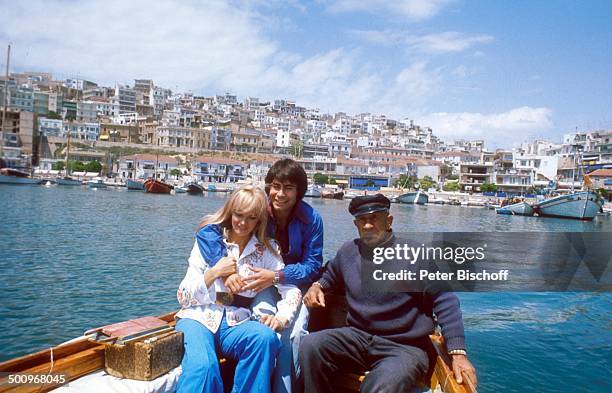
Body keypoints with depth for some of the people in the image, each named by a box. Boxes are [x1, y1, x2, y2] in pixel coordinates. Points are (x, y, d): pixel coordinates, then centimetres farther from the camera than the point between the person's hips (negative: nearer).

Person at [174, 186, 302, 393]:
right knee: (202, 367, -34)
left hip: (236, 324, 2)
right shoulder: (208, 241, 5)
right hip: (199, 318, -2)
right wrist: (215, 272, -10)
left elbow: (292, 291, 0)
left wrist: (282, 318, -19)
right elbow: (183, 296, 3)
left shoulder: (266, 249, 8)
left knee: (266, 337, -32)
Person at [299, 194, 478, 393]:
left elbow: (445, 301, -9)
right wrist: (317, 286, 5)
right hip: (357, 337, 5)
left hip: (404, 346, -5)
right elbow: (330, 276, 29)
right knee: (310, 345, -21)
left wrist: (458, 353, -18)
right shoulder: (348, 251, 8)